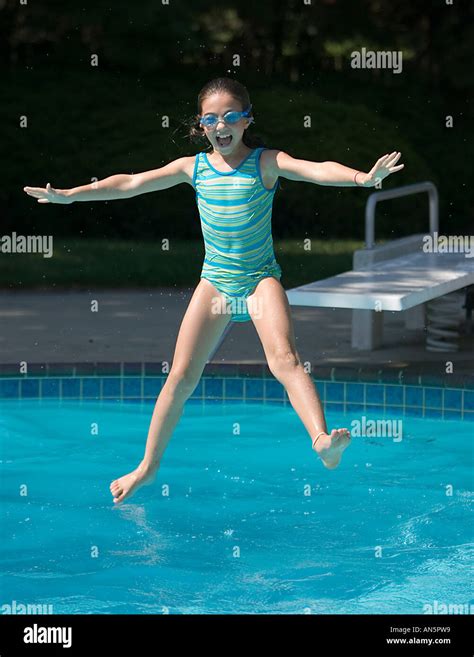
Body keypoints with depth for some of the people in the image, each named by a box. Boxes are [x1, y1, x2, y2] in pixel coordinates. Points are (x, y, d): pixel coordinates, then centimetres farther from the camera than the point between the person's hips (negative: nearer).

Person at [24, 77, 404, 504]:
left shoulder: (266, 163, -7)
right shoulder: (195, 167, 3)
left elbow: (316, 170, -24)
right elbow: (131, 184, 8)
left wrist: (362, 178, -43)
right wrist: (70, 195, 8)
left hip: (260, 279, -3)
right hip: (215, 281, 3)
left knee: (284, 359, -26)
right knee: (181, 376, 2)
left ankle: (322, 440, -44)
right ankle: (148, 466, 15)